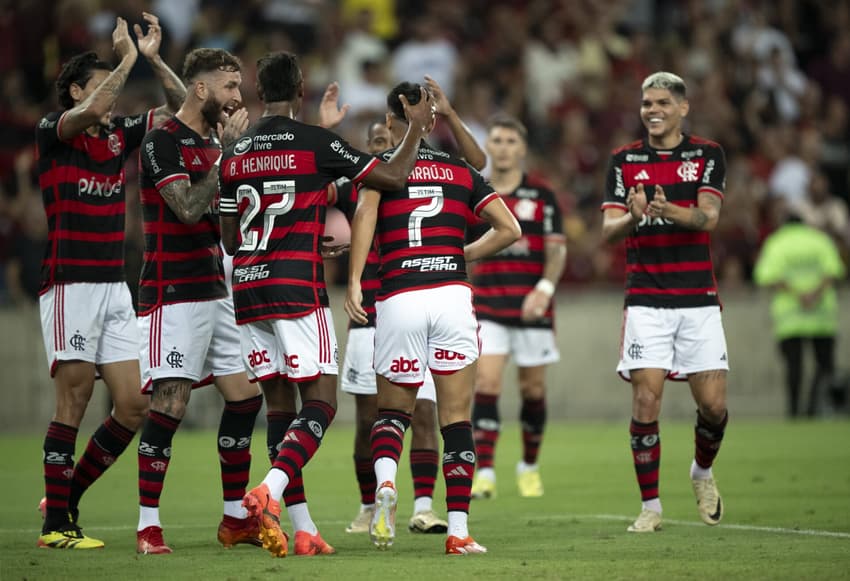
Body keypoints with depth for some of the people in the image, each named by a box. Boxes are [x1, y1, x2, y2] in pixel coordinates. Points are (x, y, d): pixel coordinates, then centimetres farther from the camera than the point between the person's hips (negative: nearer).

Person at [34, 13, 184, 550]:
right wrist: (127, 59, -16)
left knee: (133, 406, 1)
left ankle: (67, 497, 15)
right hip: (70, 287, -7)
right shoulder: (53, 133, -4)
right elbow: (90, 112, -25)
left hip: (116, 287, 7)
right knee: (74, 400, -8)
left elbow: (181, 106, 16)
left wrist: (154, 58, 3)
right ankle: (56, 524, -4)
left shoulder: (120, 136, 14)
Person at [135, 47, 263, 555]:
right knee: (170, 405, -11)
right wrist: (226, 149, -19)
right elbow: (188, 208, -21)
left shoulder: (213, 140, 15)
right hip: (173, 294, -9)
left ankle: (237, 518, 15)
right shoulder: (163, 141, -10)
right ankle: (148, 526, -7)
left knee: (245, 396, 7)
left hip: (215, 291, 9)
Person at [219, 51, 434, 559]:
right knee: (321, 404, -3)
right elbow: (393, 176, -2)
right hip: (298, 289, -6)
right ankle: (270, 493, -25)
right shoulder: (316, 142, -5)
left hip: (248, 289, 6)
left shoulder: (234, 155, 11)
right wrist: (417, 125, 13)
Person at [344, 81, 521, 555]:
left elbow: (365, 213, -12)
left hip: (399, 299, -1)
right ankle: (459, 530, -1)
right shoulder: (461, 170, 15)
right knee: (457, 418, 4)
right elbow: (510, 230, 10)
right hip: (453, 296, 1)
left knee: (393, 411, 15)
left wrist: (354, 281, -15)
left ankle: (385, 481, -15)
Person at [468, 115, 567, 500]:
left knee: (533, 389, 6)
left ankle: (529, 466, 26)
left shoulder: (541, 197, 3)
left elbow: (557, 250, -1)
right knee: (486, 384, -13)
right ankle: (484, 473, -15)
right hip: (487, 306, 0)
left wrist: (545, 288, -15)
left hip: (532, 309, 0)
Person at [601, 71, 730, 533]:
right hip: (646, 299, 0)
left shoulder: (707, 154, 4)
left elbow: (708, 216, -10)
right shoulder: (624, 160, 7)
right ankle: (650, 507, 0)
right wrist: (633, 216, -23)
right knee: (645, 399, -10)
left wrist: (669, 211, -31)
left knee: (713, 404, -3)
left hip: (698, 299, 0)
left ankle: (703, 473, 28)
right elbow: (608, 229, 0)